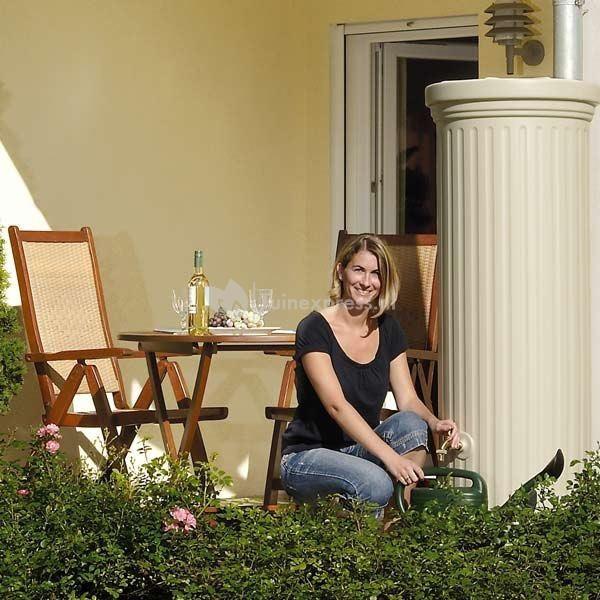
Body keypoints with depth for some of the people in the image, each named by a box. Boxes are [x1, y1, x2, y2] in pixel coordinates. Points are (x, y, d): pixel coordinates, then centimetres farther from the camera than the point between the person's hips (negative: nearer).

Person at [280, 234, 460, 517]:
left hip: (361, 448, 6)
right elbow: (337, 406, -25)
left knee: (411, 424, -25)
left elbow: (408, 400, 1)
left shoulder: (388, 329, 5)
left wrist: (435, 423, -24)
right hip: (308, 456, -6)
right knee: (375, 484, -35)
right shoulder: (314, 329, -15)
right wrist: (389, 456, -36)